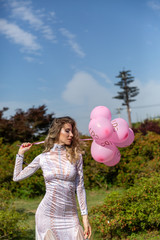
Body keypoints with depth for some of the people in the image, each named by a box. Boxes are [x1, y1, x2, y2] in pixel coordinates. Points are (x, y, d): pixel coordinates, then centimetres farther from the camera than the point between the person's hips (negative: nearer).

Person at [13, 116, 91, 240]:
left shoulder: (76, 156, 1)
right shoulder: (43, 158, 1)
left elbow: (80, 188, 2)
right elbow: (17, 177, 12)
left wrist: (85, 217, -1)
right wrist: (21, 153, 13)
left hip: (70, 216, 1)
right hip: (47, 215, 0)